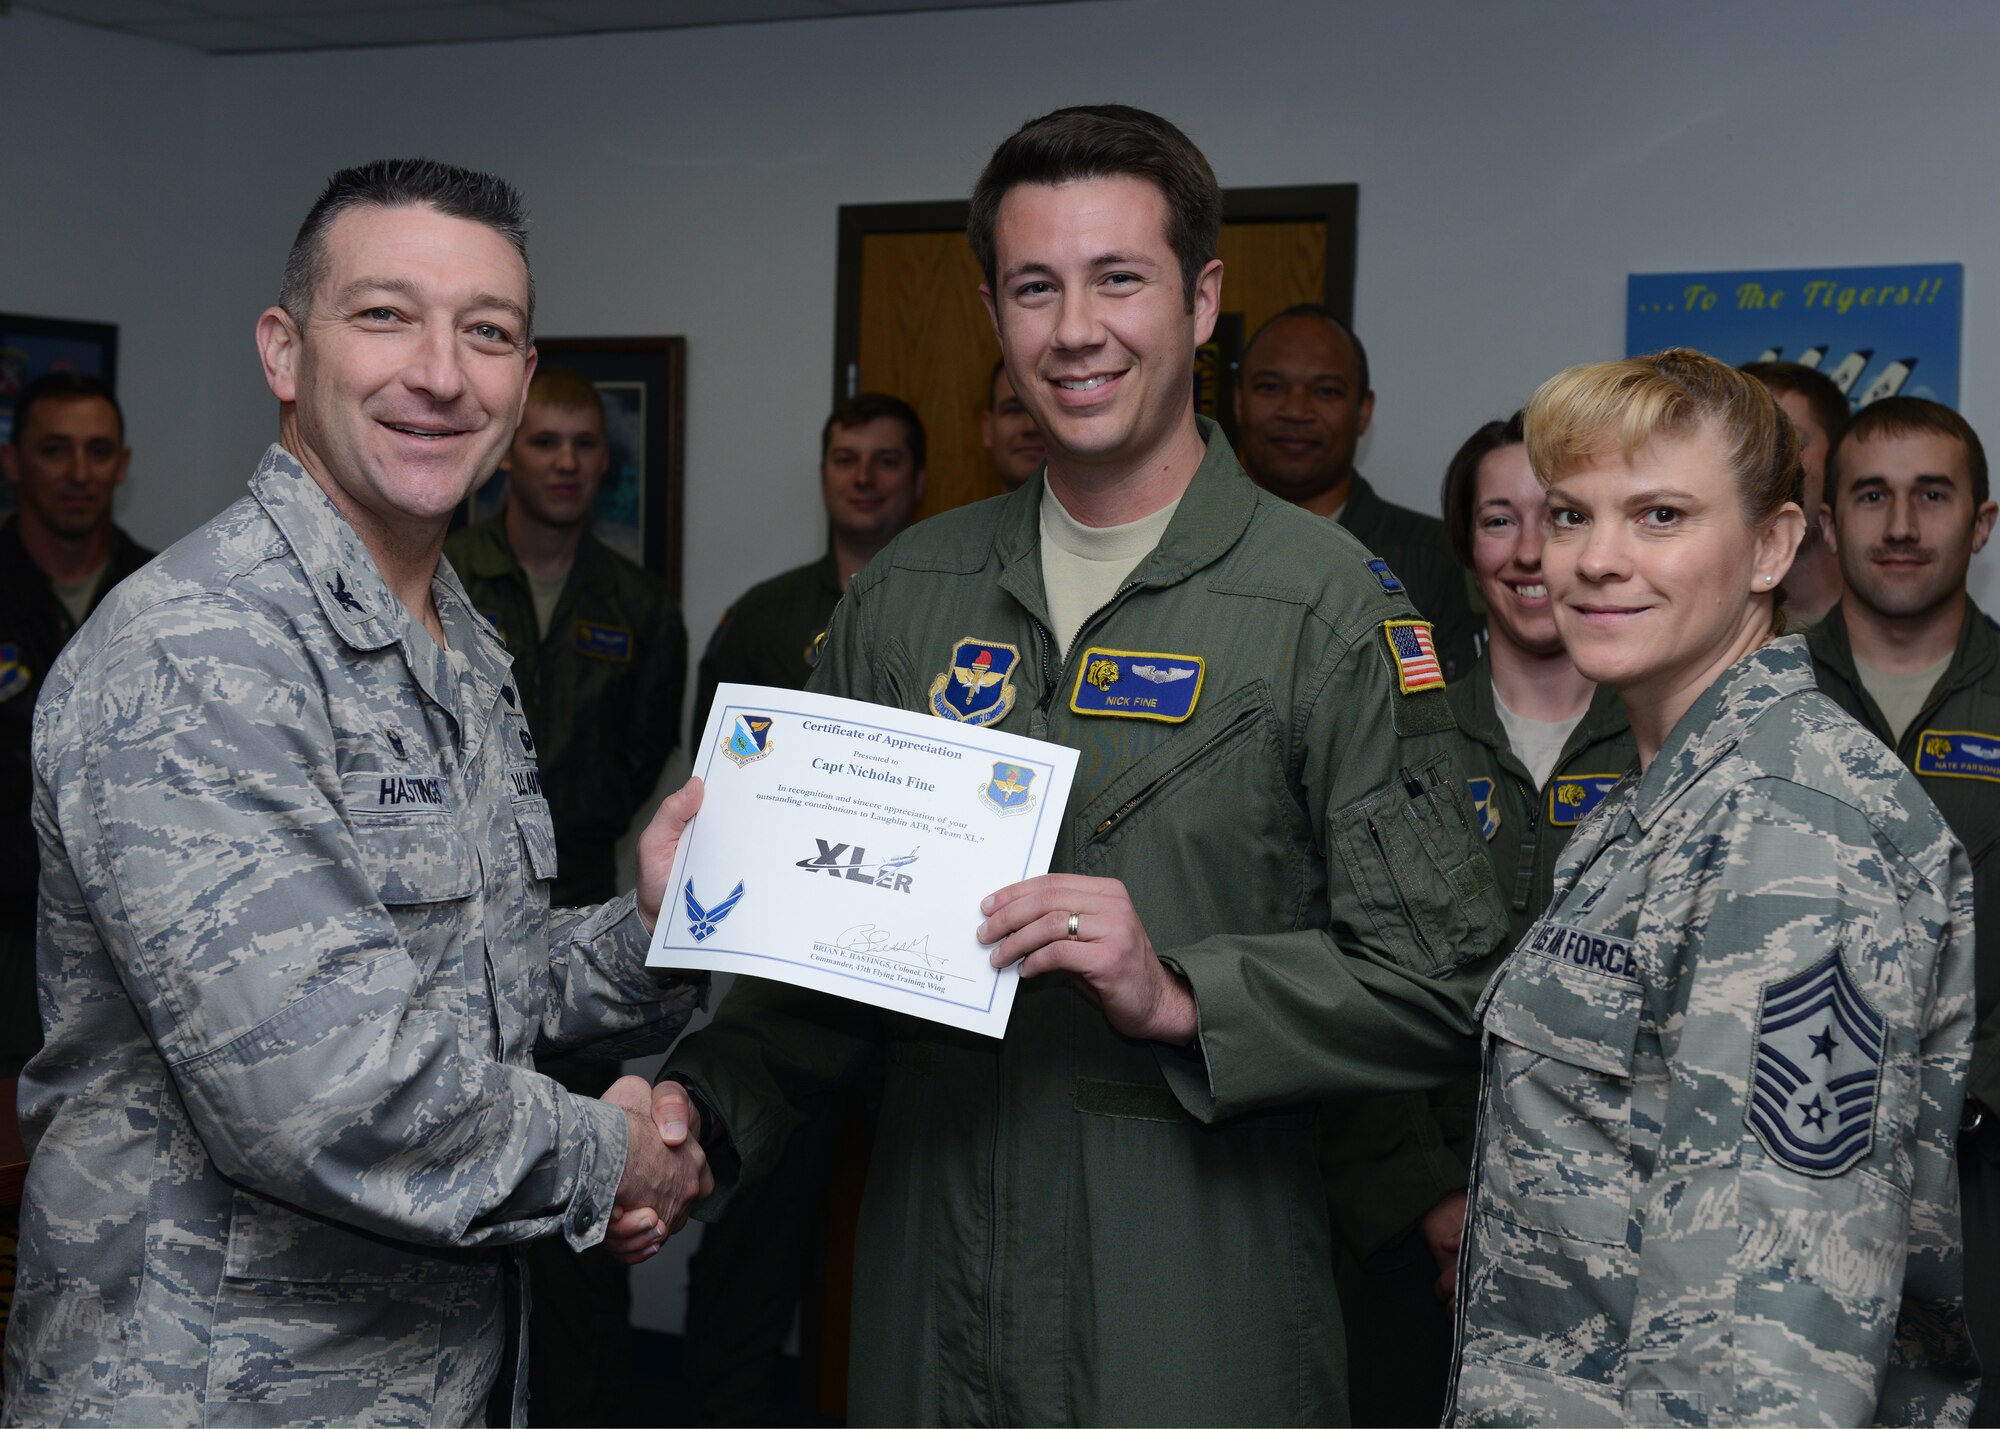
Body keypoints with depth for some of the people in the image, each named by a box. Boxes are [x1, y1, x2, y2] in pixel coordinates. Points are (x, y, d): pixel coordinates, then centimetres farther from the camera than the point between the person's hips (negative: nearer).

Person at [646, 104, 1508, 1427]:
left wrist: (1180, 995, -22)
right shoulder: (907, 594, 7)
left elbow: (1444, 985, -10)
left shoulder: (1328, 605, -7)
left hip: (1200, 1316, -4)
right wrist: (707, 1106, -4)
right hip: (930, 1300, 4)